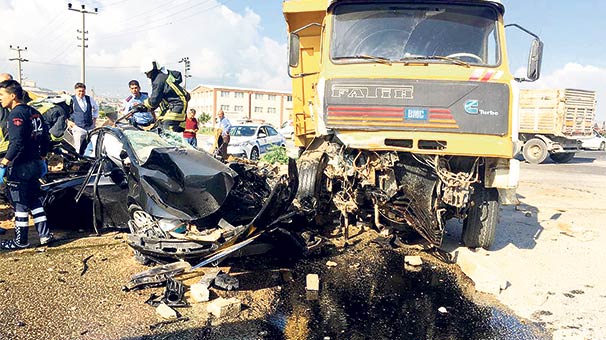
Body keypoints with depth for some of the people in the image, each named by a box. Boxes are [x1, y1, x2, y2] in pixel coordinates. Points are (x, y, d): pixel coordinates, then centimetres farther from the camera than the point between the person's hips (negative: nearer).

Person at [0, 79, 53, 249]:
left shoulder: (16, 114, -15)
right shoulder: (34, 112, 10)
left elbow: (17, 144, -24)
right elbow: (45, 137, 15)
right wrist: (42, 159, 24)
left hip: (20, 167, -8)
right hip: (35, 164, 8)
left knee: (20, 204, 2)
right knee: (35, 200, 16)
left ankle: (21, 240, 12)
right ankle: (45, 234, 18)